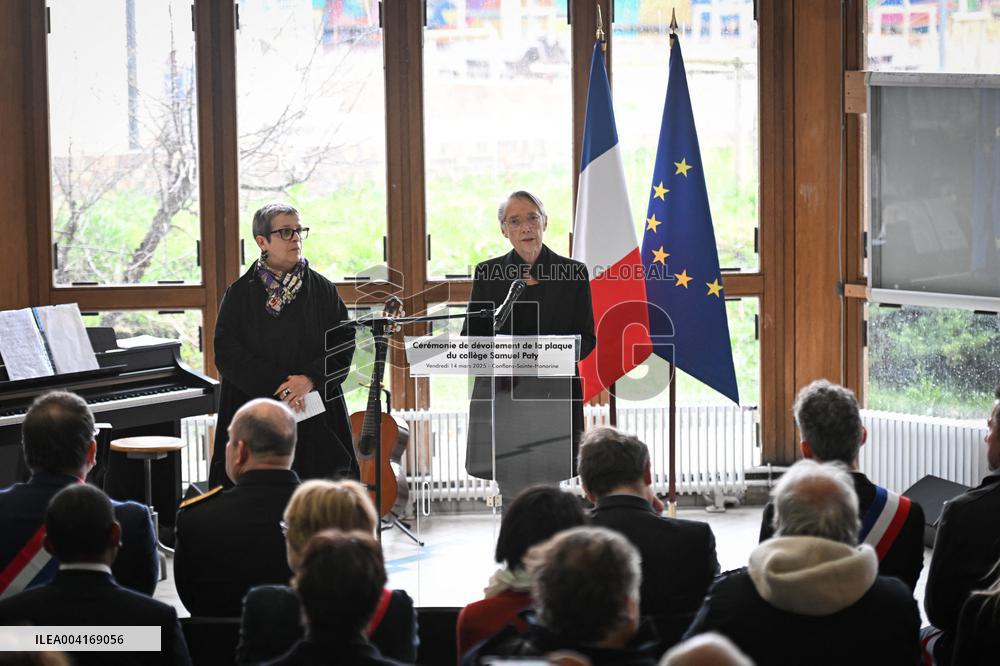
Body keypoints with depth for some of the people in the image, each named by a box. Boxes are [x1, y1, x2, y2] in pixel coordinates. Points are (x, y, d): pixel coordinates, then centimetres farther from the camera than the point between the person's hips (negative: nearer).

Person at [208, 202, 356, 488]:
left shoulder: (323, 290, 8)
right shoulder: (240, 294, 4)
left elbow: (344, 346, 2)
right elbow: (227, 354, -4)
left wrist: (310, 379, -15)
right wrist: (278, 385, -13)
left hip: (316, 422, 1)